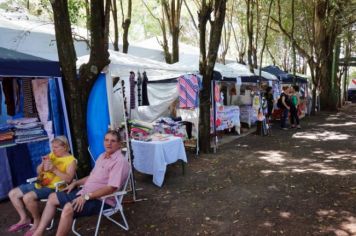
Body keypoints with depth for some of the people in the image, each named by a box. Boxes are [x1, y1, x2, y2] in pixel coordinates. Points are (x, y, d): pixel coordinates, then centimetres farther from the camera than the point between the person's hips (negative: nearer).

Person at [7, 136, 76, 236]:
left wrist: (54, 169, -26)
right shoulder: (52, 155, 13)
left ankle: (37, 221, -5)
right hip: (39, 184, 9)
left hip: (53, 188, -9)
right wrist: (43, 163, -6)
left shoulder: (71, 160, -9)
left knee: (28, 197, -29)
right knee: (12, 194, 7)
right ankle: (24, 219, 17)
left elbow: (68, 179, -21)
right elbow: (38, 171, 16)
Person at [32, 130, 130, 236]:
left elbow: (111, 188, -26)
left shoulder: (120, 161, -20)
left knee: (68, 208, -31)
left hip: (100, 200, -10)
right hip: (84, 192, 10)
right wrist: (75, 183, 13)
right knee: (53, 197, 11)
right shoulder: (102, 156, 12)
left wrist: (86, 196, -26)